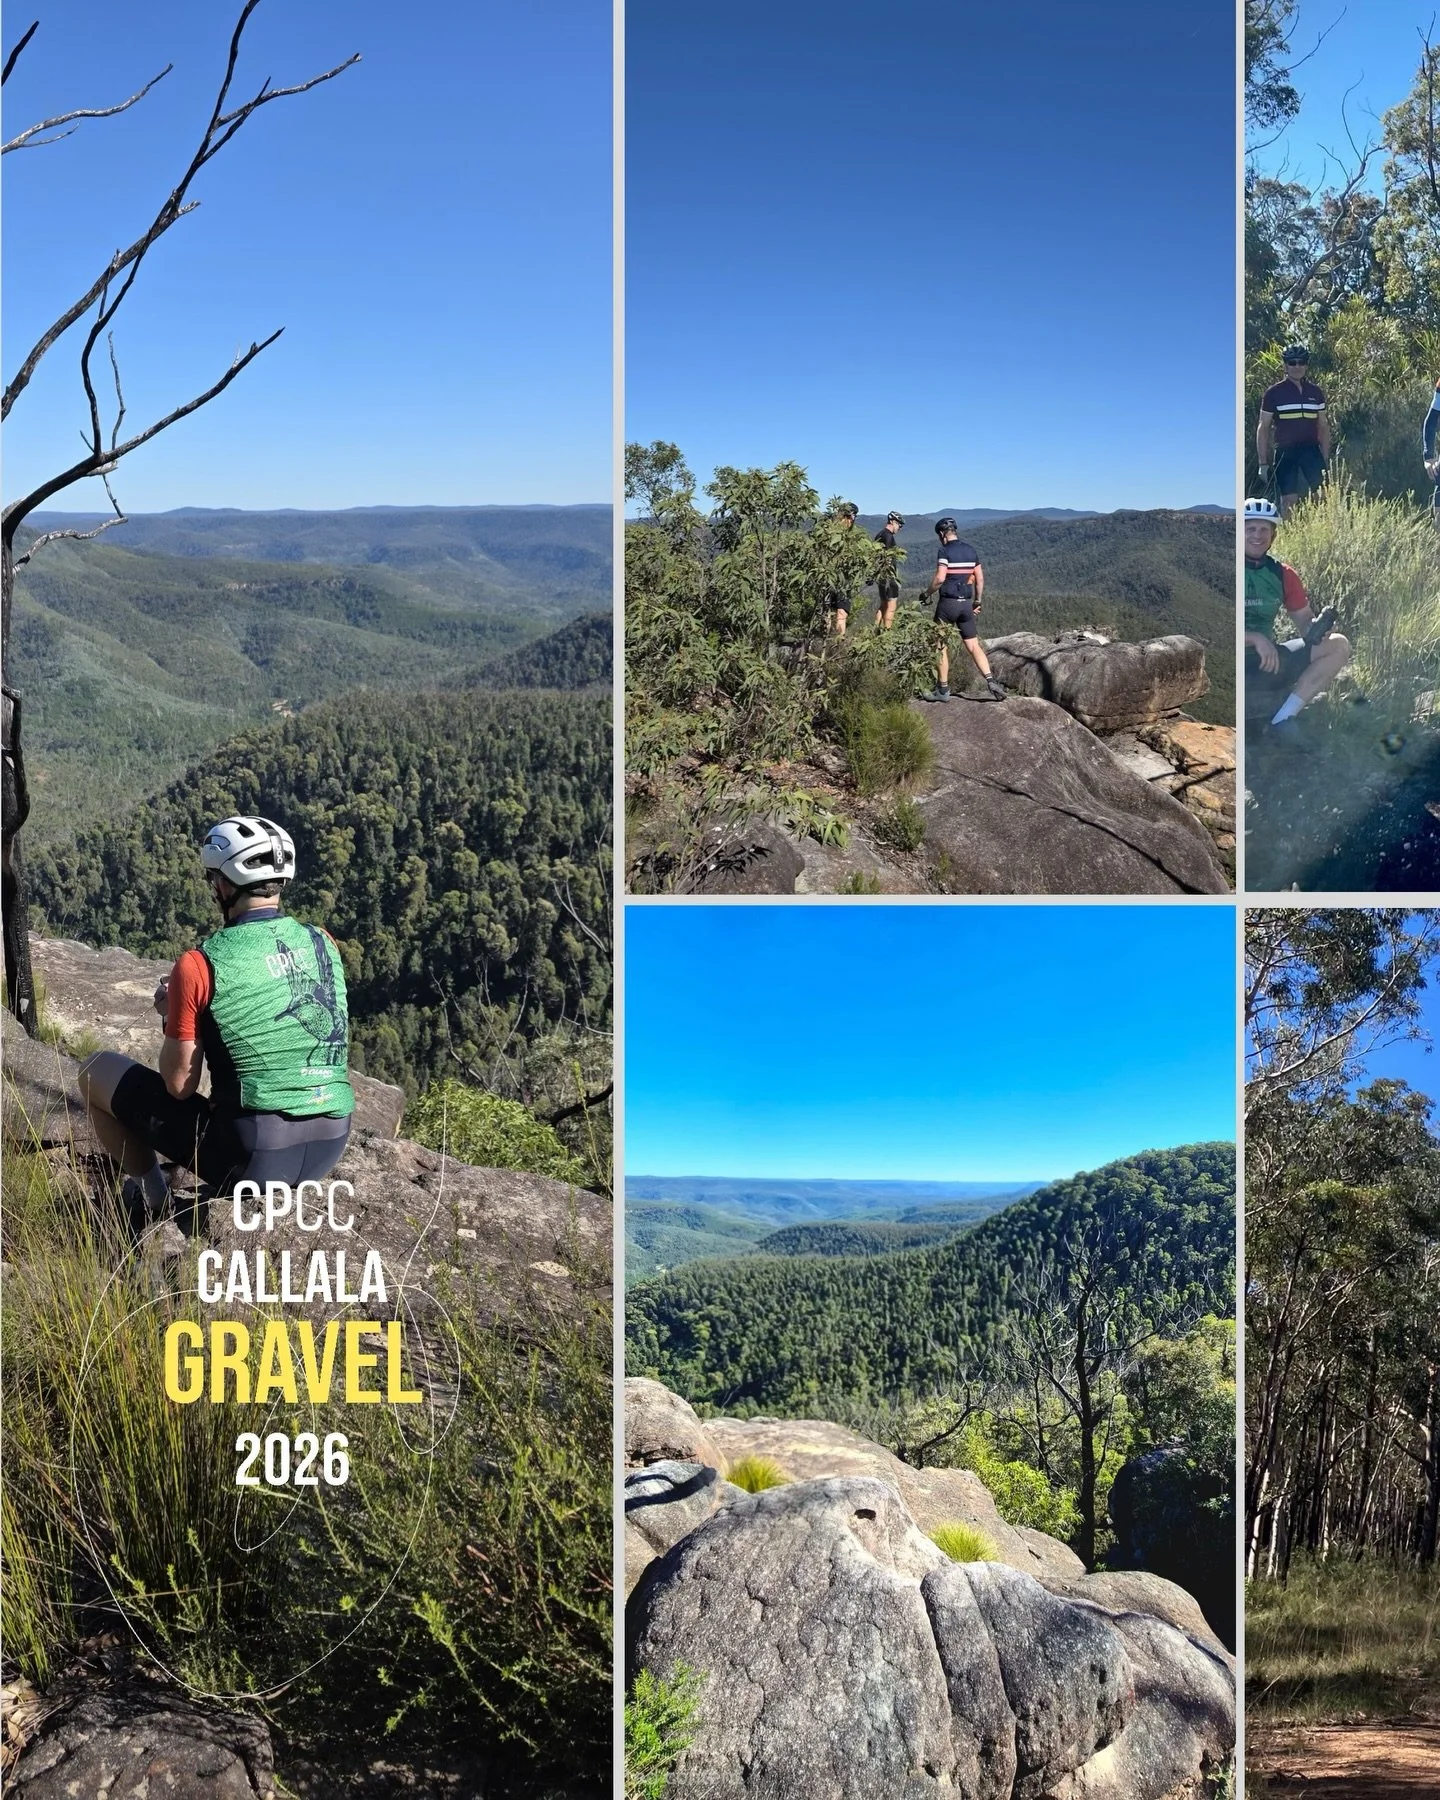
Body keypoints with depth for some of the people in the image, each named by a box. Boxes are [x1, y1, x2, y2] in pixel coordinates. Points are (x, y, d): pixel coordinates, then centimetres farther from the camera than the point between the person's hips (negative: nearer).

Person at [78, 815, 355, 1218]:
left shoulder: (200, 965, -13)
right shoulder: (324, 943, 3)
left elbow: (179, 1085, -7)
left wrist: (173, 1013, 10)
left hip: (249, 1155, -6)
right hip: (329, 1148, 6)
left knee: (98, 1071, 14)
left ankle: (153, 1200, 26)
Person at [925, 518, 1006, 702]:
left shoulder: (944, 551, -10)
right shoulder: (971, 550, 9)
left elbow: (940, 578, -20)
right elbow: (980, 579, 10)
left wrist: (928, 592, -4)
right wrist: (978, 601, 18)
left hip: (948, 603, -5)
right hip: (966, 604, 6)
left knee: (941, 647, 5)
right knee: (974, 645, 7)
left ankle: (943, 689, 6)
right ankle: (991, 681, -8)